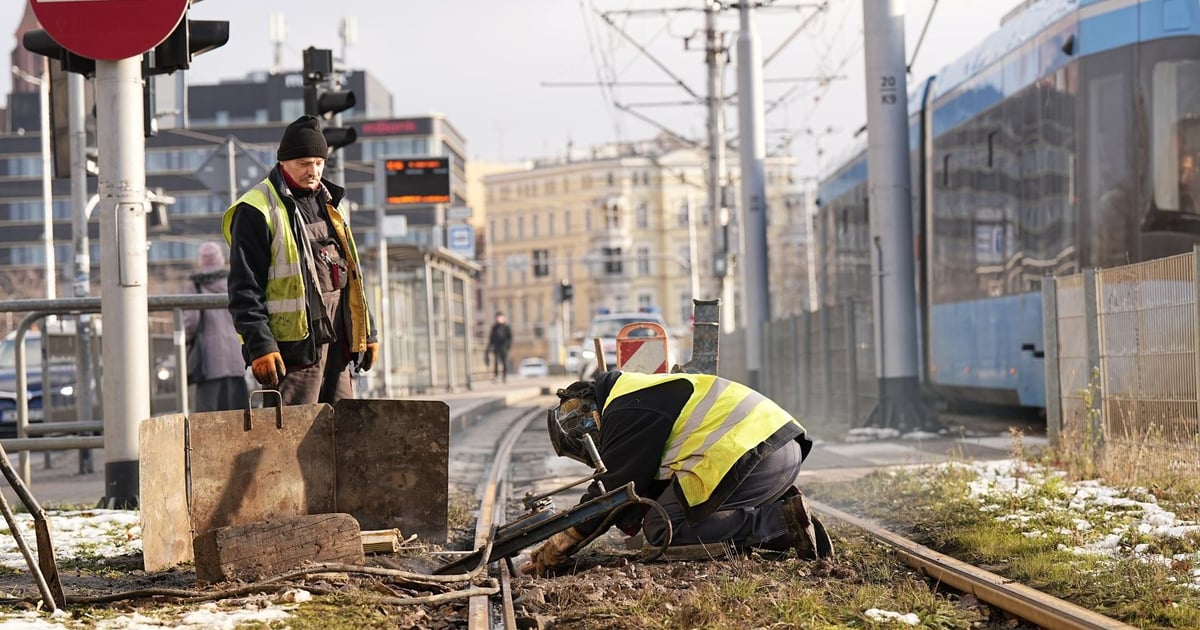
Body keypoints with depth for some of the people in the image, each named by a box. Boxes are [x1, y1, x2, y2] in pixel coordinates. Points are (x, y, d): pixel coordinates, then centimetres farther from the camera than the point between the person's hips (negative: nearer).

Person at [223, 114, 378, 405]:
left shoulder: (327, 204, 17)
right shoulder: (256, 211, -7)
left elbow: (351, 272, 23)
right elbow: (244, 289, -11)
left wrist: (367, 332, 19)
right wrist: (260, 345, -19)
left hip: (337, 344, 8)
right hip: (294, 345, -8)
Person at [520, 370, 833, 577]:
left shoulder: (625, 411, -5)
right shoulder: (640, 392, 26)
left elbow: (610, 491, -5)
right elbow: (647, 482, 27)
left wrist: (555, 550, 3)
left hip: (749, 451, -10)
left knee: (662, 528, -6)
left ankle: (781, 520, -15)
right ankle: (781, 510, 3)